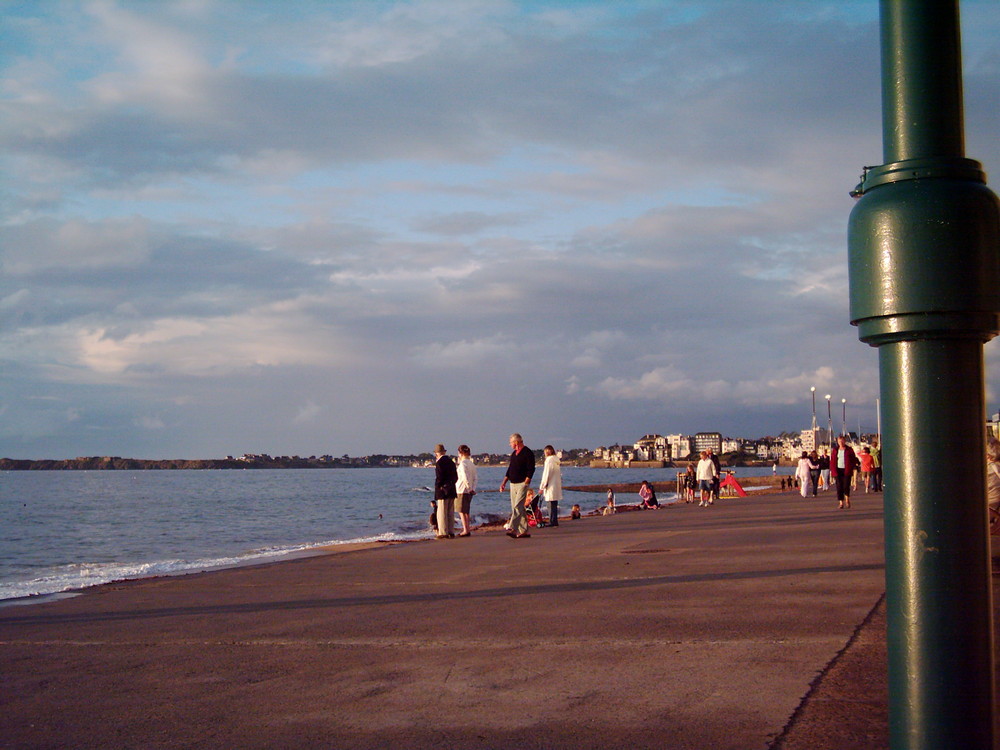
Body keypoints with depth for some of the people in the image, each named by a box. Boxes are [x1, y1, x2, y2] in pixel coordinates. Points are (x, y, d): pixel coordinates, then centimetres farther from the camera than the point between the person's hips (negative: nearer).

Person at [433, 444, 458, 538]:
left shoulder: (439, 463, -12)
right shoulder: (451, 461, 12)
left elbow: (439, 478, -16)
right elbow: (455, 477, 14)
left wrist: (438, 487, -2)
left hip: (443, 491, -8)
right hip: (452, 491, 8)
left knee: (442, 513, -3)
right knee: (450, 513, 10)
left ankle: (443, 533, -4)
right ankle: (451, 533, 12)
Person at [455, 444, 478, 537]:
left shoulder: (462, 463, -13)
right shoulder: (471, 463, 12)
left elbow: (465, 477, -22)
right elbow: (476, 477, 11)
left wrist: (469, 487, -14)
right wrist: (472, 488, 7)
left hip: (461, 490, -8)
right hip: (469, 491, 8)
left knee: (461, 511, -3)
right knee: (466, 511, 15)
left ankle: (465, 530, -5)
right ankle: (467, 529, 16)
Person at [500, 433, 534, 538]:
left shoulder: (528, 453, -9)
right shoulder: (514, 453, 17)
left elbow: (531, 470, -14)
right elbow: (510, 469, 22)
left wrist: (526, 483, -19)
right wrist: (504, 482, 15)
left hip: (522, 484, -9)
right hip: (513, 484, 9)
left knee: (518, 507, -16)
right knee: (516, 508, 7)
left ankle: (513, 529, -24)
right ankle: (524, 531, 11)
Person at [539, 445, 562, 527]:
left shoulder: (549, 460, -13)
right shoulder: (556, 460, 12)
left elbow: (546, 475, -14)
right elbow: (560, 473, 16)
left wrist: (542, 487, -10)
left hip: (551, 486, -9)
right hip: (557, 485, 9)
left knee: (552, 505, -6)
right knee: (554, 505, 12)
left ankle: (553, 521, -5)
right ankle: (553, 521, 15)